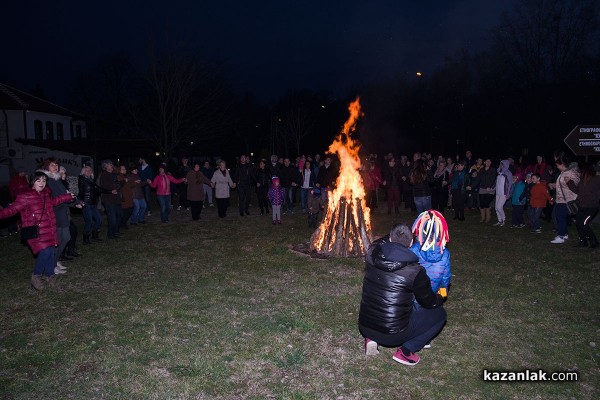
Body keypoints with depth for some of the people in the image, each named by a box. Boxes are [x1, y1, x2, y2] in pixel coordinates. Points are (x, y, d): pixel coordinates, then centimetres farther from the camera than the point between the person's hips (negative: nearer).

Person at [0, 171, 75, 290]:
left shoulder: (46, 194, 11)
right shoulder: (25, 196, -11)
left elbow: (53, 201, 33)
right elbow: (12, 209, -18)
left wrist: (68, 197, 44)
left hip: (49, 230, 7)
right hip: (36, 232, -7)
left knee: (52, 251, 5)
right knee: (45, 252, -19)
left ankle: (50, 275, 26)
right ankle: (36, 276, 4)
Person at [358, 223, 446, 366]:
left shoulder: (371, 254, -10)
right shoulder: (415, 272, -20)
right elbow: (430, 302, -1)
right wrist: (440, 297, 20)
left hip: (364, 326, 4)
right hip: (393, 334, -4)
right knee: (439, 313, 13)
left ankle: (371, 338, 15)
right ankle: (405, 351, 5)